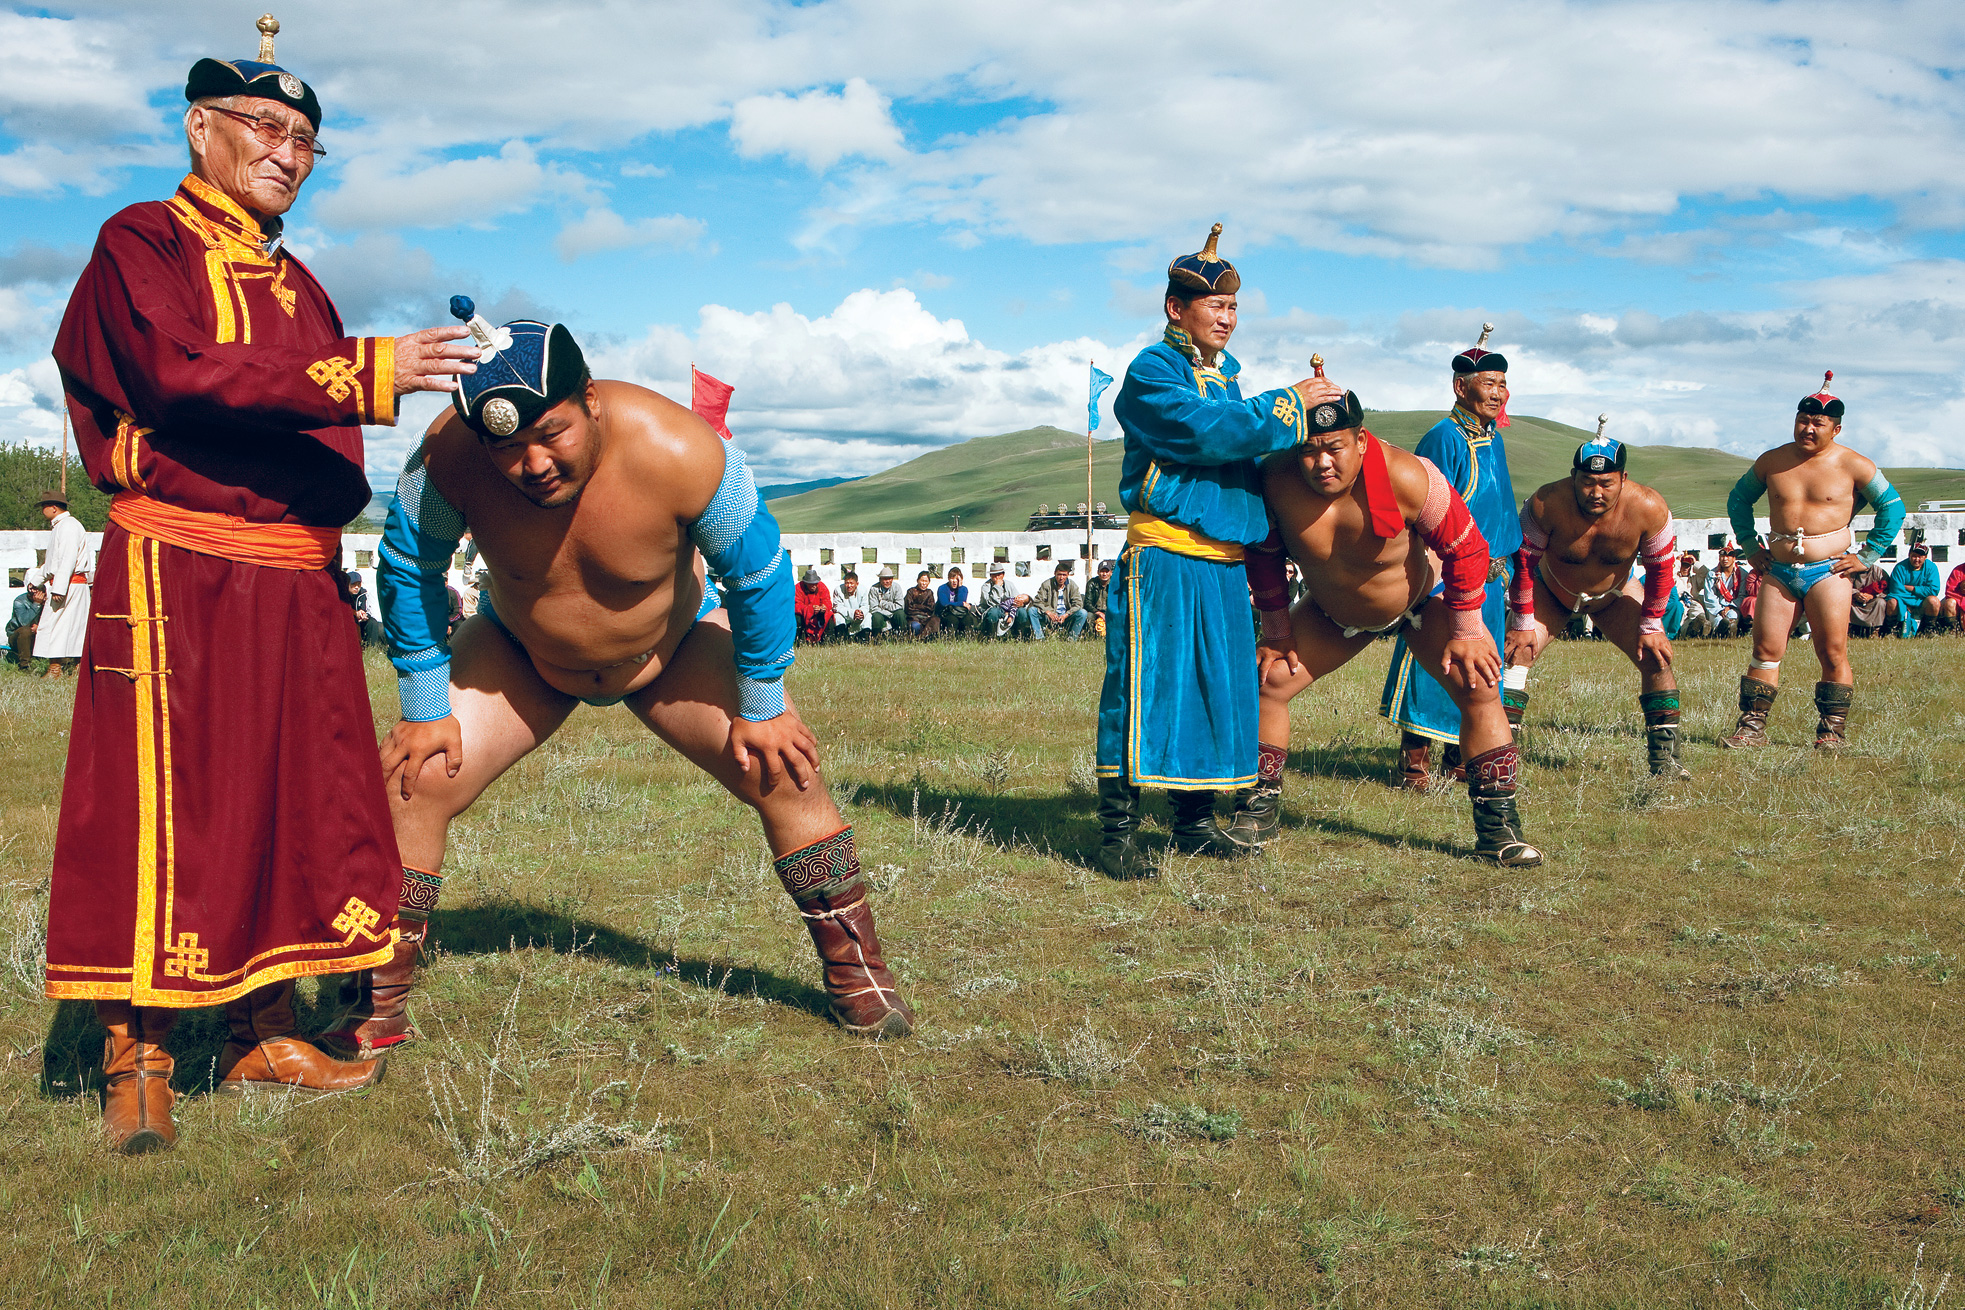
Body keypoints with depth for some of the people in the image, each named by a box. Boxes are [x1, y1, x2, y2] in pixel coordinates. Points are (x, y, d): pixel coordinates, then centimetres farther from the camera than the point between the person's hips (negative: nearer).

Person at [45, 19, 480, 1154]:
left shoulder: (296, 283, 22)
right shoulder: (142, 246, -1)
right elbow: (183, 377, -19)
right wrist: (370, 371, -25)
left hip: (299, 586, 8)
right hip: (180, 573, -7)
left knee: (296, 799, 8)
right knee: (162, 804, -6)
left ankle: (264, 1033, 19)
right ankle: (138, 1059, 2)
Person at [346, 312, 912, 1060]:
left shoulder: (676, 452, -37)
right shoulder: (449, 458, -33)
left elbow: (760, 575, -21)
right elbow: (407, 571, -14)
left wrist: (761, 708, -13)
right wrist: (426, 710, -12)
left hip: (676, 644, -1)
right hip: (521, 656, 1)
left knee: (783, 773, -12)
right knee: (414, 778, -14)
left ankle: (857, 980, 7)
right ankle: (380, 1004, 3)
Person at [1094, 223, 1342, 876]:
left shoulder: (1226, 373, 20)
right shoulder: (1151, 371, -7)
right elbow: (1205, 432, -22)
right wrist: (1289, 405, -15)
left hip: (1224, 565, 8)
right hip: (1165, 560, -8)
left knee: (1218, 688, 11)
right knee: (1146, 686, -8)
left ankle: (1195, 823, 22)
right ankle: (1117, 831, -2)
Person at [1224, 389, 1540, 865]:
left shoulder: (1405, 477, -36)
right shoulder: (1275, 481, -28)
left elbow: (1465, 548, -22)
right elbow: (1263, 556, -9)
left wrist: (1464, 633, -17)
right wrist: (1277, 636, -4)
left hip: (1421, 600, -2)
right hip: (1333, 612, 2)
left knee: (1479, 686, -17)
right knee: (1265, 682, -9)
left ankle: (1497, 828, -6)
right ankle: (1261, 811, 7)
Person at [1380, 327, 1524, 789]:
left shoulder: (1492, 438, 13)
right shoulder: (1444, 438, -14)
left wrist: (1502, 564, 22)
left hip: (1488, 579, 9)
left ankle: (1460, 757, 22)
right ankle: (1414, 762, -2)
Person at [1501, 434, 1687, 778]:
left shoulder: (1649, 509, -30)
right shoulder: (1547, 504, -35)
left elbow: (1660, 568, -14)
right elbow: (1522, 561, -21)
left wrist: (1651, 626, -9)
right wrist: (1523, 622, -17)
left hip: (1615, 595, 1)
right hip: (1550, 591, -1)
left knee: (1656, 657, -11)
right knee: (1516, 652, -18)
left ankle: (1664, 757, -2)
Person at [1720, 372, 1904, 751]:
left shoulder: (1853, 465, -1)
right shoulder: (1772, 461, 8)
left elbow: (1893, 507, 2)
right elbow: (1738, 499, 22)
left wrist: (1866, 556, -2)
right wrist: (1750, 546, 14)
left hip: (1828, 572, -3)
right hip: (1779, 571, 3)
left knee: (1833, 654, -5)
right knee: (1766, 650, -2)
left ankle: (1832, 731, 4)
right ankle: (1752, 726, 1)